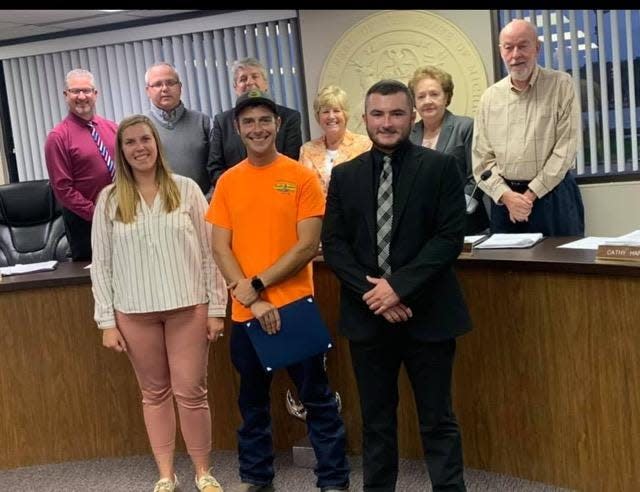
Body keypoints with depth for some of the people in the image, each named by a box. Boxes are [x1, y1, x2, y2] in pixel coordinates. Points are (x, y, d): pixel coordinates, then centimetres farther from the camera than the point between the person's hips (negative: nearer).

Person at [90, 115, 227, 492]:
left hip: (188, 307, -1)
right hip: (135, 313, 1)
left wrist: (217, 308, -2)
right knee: (155, 392, 12)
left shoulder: (186, 189, 0)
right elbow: (101, 264, 3)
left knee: (191, 392, 2)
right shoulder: (109, 200, 2)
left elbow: (209, 251, 1)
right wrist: (107, 321, -1)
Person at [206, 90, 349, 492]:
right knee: (253, 400, 15)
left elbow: (308, 246, -9)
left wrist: (258, 284, -14)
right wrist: (251, 301, -10)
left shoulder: (302, 177, -4)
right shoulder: (227, 182, 5)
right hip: (245, 312, 3)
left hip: (294, 307, -3)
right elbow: (221, 248, 1)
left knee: (317, 399, 5)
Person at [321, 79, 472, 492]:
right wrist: (370, 291, -11)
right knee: (376, 422, 13)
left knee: (438, 421, 6)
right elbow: (333, 243, 3)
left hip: (426, 314, -2)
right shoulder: (345, 175, 7)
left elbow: (451, 236, -9)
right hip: (367, 316, 3)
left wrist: (399, 286, -16)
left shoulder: (441, 167, -1)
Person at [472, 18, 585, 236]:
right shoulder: (490, 97, 7)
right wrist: (506, 195, -10)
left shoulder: (561, 85, -1)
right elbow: (481, 157, 5)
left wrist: (531, 194, -11)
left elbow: (565, 147, -8)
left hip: (553, 196, -2)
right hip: (505, 199, 3)